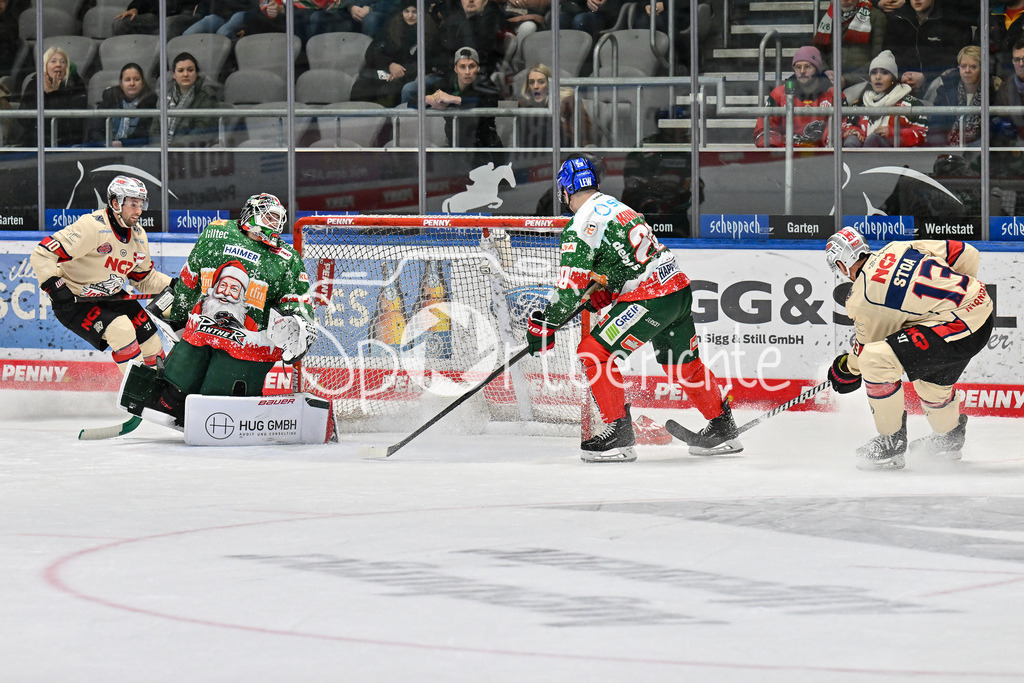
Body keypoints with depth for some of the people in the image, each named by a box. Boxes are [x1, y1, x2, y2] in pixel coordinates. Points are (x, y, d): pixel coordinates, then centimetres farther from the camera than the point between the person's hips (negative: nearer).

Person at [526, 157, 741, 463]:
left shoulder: (581, 226, -10)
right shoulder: (616, 206, 17)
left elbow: (569, 289, -11)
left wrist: (544, 324, -2)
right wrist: (601, 292, 23)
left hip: (649, 298, -9)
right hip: (679, 287, 9)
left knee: (594, 353, -4)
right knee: (684, 363, 25)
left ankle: (619, 433, -6)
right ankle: (724, 429, 38)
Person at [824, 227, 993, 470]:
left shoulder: (862, 298, -5)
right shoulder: (898, 249, 12)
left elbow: (868, 347, 8)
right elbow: (964, 253, 14)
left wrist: (846, 370, 28)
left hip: (957, 327, -9)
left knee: (876, 359, -14)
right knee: (930, 377, 33)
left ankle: (892, 443, -1)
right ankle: (950, 438, 58)